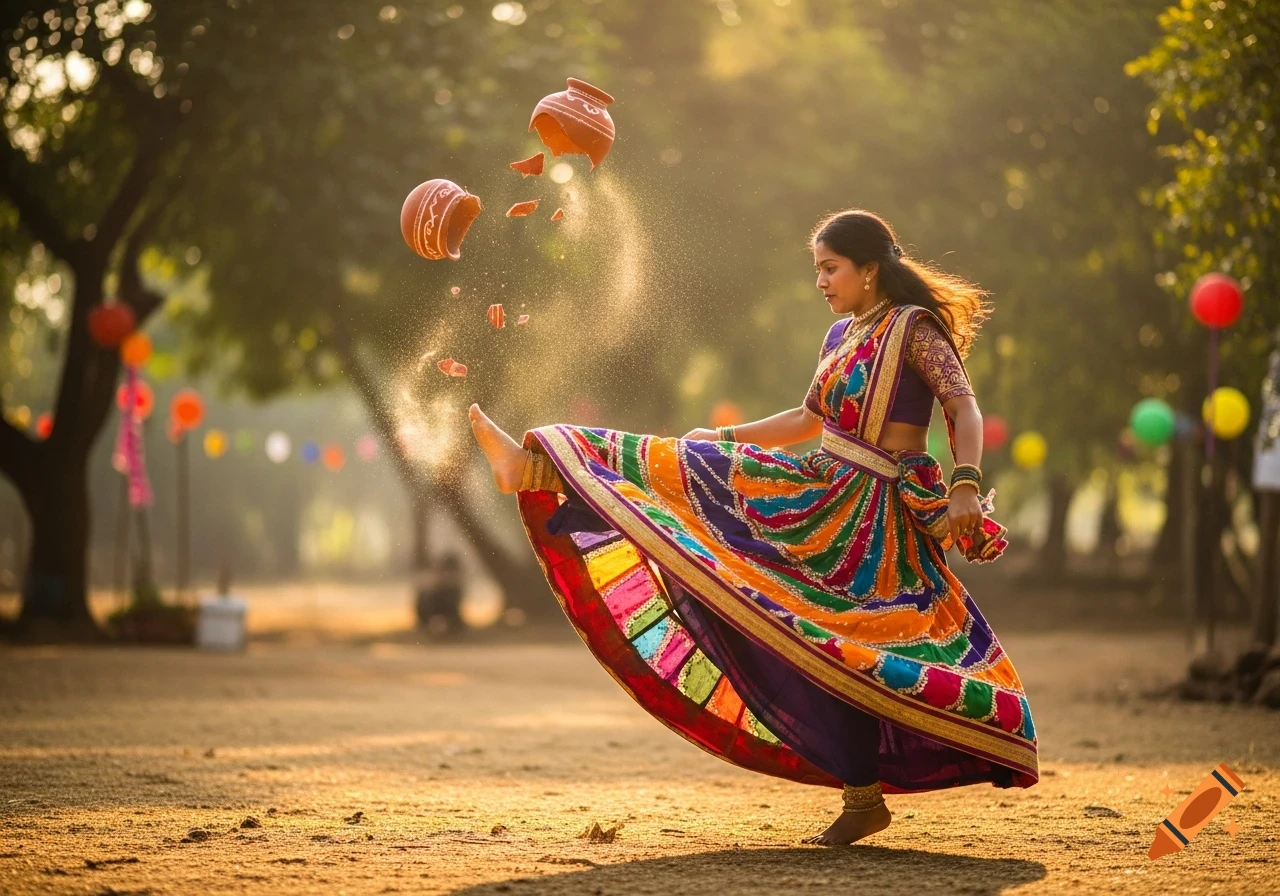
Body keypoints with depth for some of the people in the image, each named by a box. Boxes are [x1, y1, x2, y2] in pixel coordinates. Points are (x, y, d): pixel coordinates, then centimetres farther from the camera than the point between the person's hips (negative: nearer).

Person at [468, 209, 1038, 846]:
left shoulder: (914, 327, -9)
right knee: (698, 466, 4)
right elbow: (808, 419, 29)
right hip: (822, 491, 8)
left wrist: (965, 484, -35)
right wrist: (723, 438, 28)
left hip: (870, 514, -8)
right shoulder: (841, 336, 15)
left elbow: (965, 410, -19)